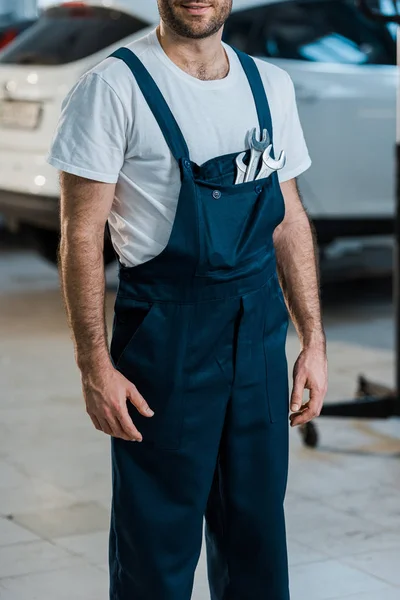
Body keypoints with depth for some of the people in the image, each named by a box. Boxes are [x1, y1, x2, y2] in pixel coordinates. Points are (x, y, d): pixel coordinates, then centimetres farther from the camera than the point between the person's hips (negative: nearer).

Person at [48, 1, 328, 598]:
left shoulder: (270, 84, 8)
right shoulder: (114, 86, -9)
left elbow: (289, 221, 13)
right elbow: (82, 234, -10)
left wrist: (314, 339, 9)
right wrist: (95, 365, -14)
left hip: (259, 336, 5)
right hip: (165, 341, -5)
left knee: (256, 527, 13)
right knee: (158, 539, 4)